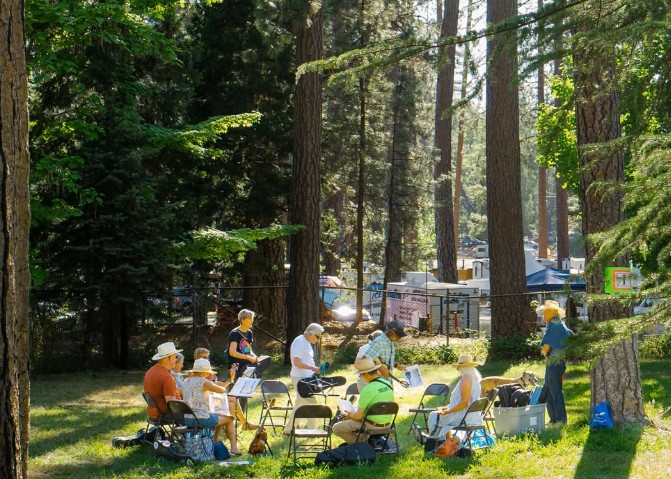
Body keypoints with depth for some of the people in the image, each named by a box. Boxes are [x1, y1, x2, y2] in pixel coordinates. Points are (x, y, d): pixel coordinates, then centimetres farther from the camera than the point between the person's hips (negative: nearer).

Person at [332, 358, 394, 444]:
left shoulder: (368, 390, -23)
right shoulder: (388, 383, 0)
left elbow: (358, 416, -20)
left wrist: (347, 415, 2)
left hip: (372, 426, -8)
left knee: (336, 428, 0)